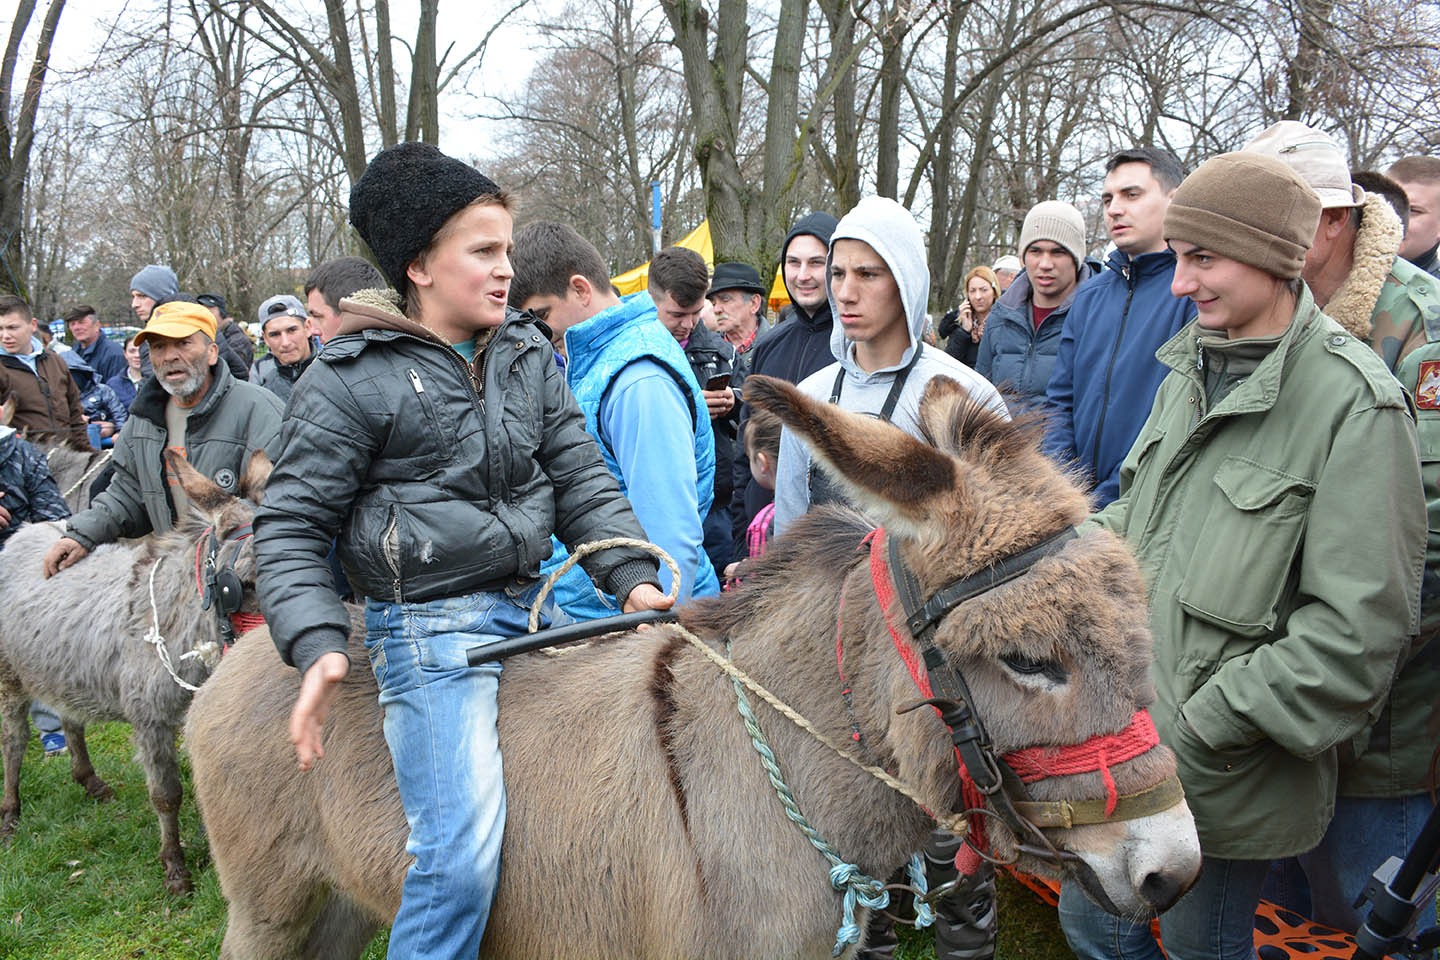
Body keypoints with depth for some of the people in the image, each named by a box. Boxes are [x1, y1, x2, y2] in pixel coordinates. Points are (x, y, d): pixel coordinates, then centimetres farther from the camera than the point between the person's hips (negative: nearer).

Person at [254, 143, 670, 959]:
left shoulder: (529, 355, 11)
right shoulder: (352, 381, -5)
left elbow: (580, 479, 12)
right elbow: (291, 526, -3)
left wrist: (631, 575, -3)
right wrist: (318, 646, -17)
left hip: (535, 607, 7)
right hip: (433, 627, -6)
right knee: (463, 857, -18)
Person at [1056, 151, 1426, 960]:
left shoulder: (1354, 400, -18)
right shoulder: (1192, 371, 7)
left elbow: (1360, 626, -21)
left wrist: (1209, 727, -20)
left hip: (1231, 771, -7)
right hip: (1125, 723, 7)